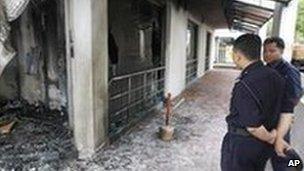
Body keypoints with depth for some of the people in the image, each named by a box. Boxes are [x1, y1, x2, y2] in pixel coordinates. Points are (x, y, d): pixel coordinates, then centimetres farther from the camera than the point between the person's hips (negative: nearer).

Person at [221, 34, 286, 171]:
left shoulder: (245, 85, -29)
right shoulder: (275, 76, -4)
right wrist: (273, 136, 13)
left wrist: (270, 138, -10)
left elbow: (253, 127, -28)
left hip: (242, 144, -7)